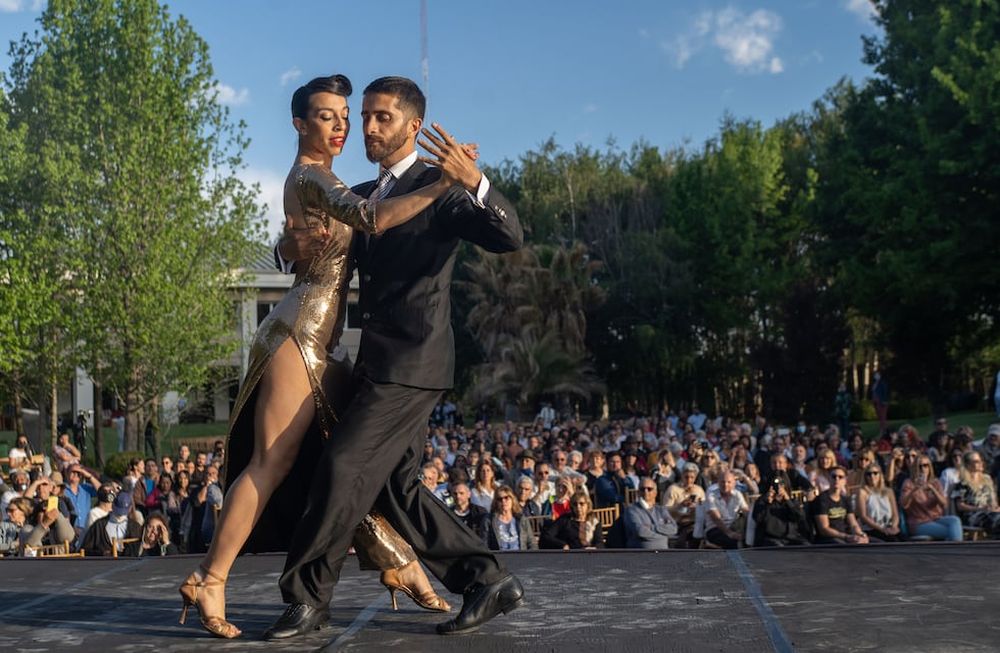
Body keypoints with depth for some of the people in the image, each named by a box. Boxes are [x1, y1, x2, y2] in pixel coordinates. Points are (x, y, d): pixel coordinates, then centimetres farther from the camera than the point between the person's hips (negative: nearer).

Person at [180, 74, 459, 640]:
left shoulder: (312, 180, 19)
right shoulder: (312, 176, -10)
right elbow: (371, 219, -27)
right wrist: (442, 185, -26)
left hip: (316, 340, 10)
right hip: (300, 334, -10)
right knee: (272, 463, -9)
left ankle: (402, 566, 15)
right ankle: (210, 581, -3)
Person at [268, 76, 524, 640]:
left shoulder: (440, 185, -5)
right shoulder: (362, 197, 20)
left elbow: (510, 237, -18)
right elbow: (319, 251, 24)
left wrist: (476, 181, -36)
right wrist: (293, 247, -1)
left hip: (413, 361, -9)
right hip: (384, 362, 9)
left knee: (344, 466, -12)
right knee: (393, 488, 8)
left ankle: (308, 596, 1)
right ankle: (488, 581, 14)